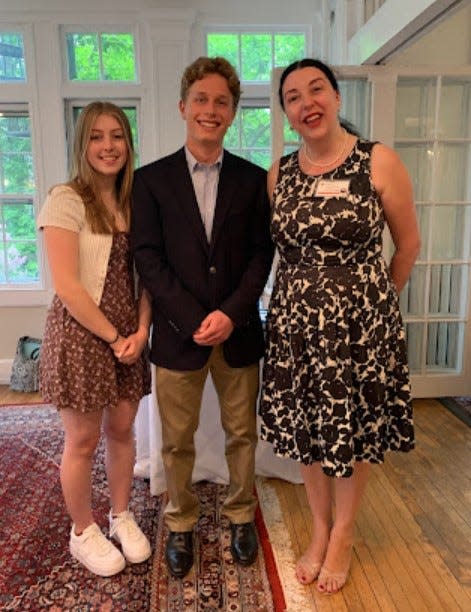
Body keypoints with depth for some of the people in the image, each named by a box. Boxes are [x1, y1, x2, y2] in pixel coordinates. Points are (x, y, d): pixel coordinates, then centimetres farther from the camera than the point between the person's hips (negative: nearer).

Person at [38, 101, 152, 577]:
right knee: (83, 441, 9)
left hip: (128, 336, 5)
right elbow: (67, 287, -16)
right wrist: (113, 337, -13)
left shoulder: (132, 202, 7)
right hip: (80, 335, -5)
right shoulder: (66, 200, -11)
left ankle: (121, 516, 37)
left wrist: (140, 331, -8)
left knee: (121, 431, 16)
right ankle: (83, 533, 30)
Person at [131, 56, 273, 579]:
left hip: (238, 330, 1)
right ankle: (180, 525, 33)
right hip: (178, 332, -1)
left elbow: (262, 254, 1)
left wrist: (230, 313, -13)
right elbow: (147, 257, -5)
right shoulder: (151, 179, 1)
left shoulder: (253, 179, 4)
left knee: (242, 434, 14)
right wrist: (195, 320, -13)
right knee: (177, 441, 11)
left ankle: (240, 516, 36)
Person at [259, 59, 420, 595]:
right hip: (296, 324, 3)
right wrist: (305, 292, 9)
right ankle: (319, 530, 39)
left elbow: (408, 243, 2)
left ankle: (343, 537, 37)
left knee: (354, 432, 12)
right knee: (306, 430, 14)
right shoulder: (278, 174, 3)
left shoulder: (379, 162, -8)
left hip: (361, 324, -3)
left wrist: (376, 300, 11)